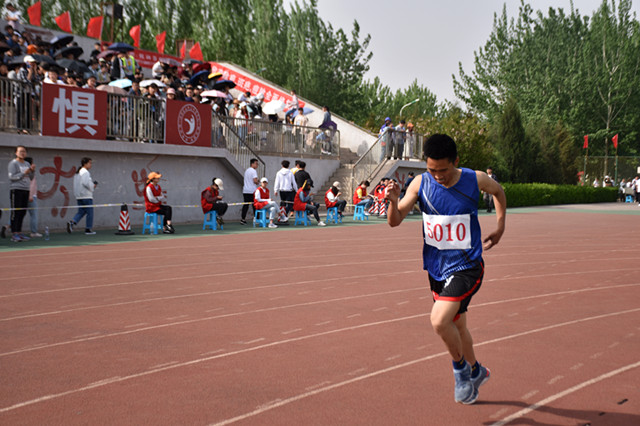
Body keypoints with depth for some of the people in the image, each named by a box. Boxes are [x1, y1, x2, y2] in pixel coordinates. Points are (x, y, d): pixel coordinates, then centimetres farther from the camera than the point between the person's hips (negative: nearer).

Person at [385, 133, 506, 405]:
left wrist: (500, 227, 9)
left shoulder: (476, 180, -12)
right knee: (456, 325, 18)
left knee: (439, 321, -21)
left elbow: (498, 191, 12)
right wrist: (393, 200, -29)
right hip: (436, 267, 4)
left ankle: (460, 367, 6)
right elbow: (394, 222, -9)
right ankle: (476, 371, 43)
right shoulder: (420, 184, -8)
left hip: (466, 266, -4)